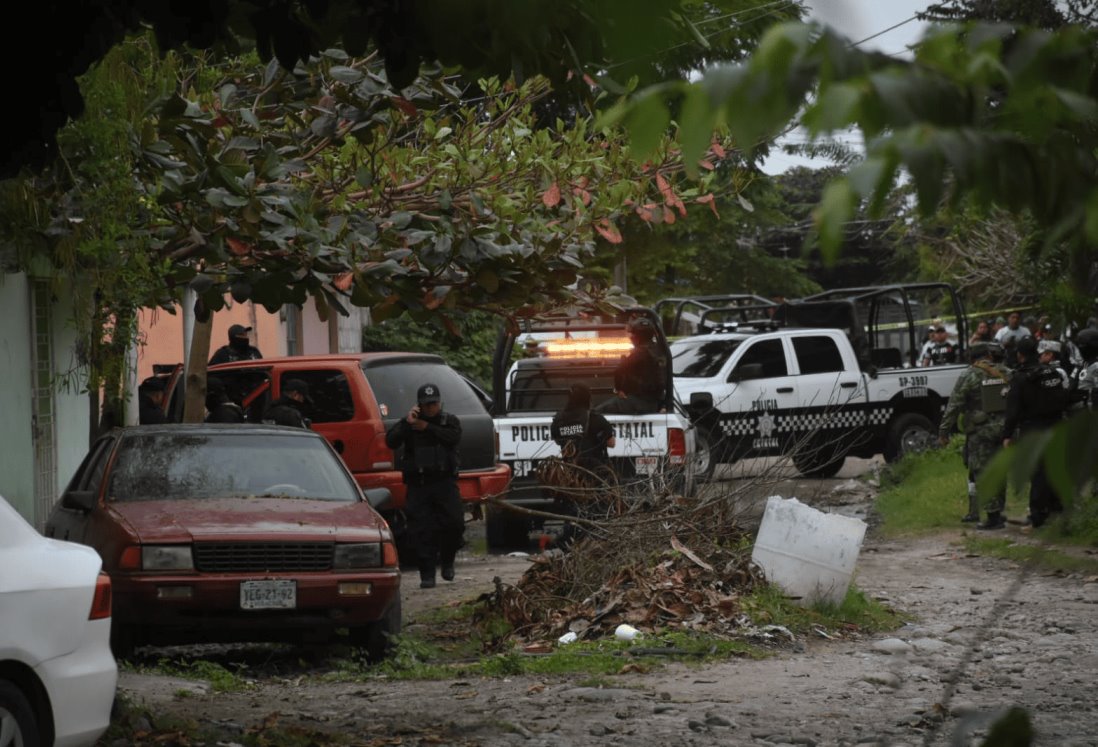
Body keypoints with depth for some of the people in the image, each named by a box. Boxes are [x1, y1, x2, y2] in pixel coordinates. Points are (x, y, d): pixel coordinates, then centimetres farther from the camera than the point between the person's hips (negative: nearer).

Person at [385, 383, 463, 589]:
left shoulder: (449, 421, 8)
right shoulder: (408, 423, 8)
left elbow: (454, 437, -13)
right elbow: (391, 441, -7)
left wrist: (427, 428, -15)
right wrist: (407, 423, -19)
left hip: (444, 481, 0)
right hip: (418, 484, 0)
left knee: (454, 523, -8)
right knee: (421, 529, -6)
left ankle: (447, 561, 18)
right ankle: (427, 575, -2)